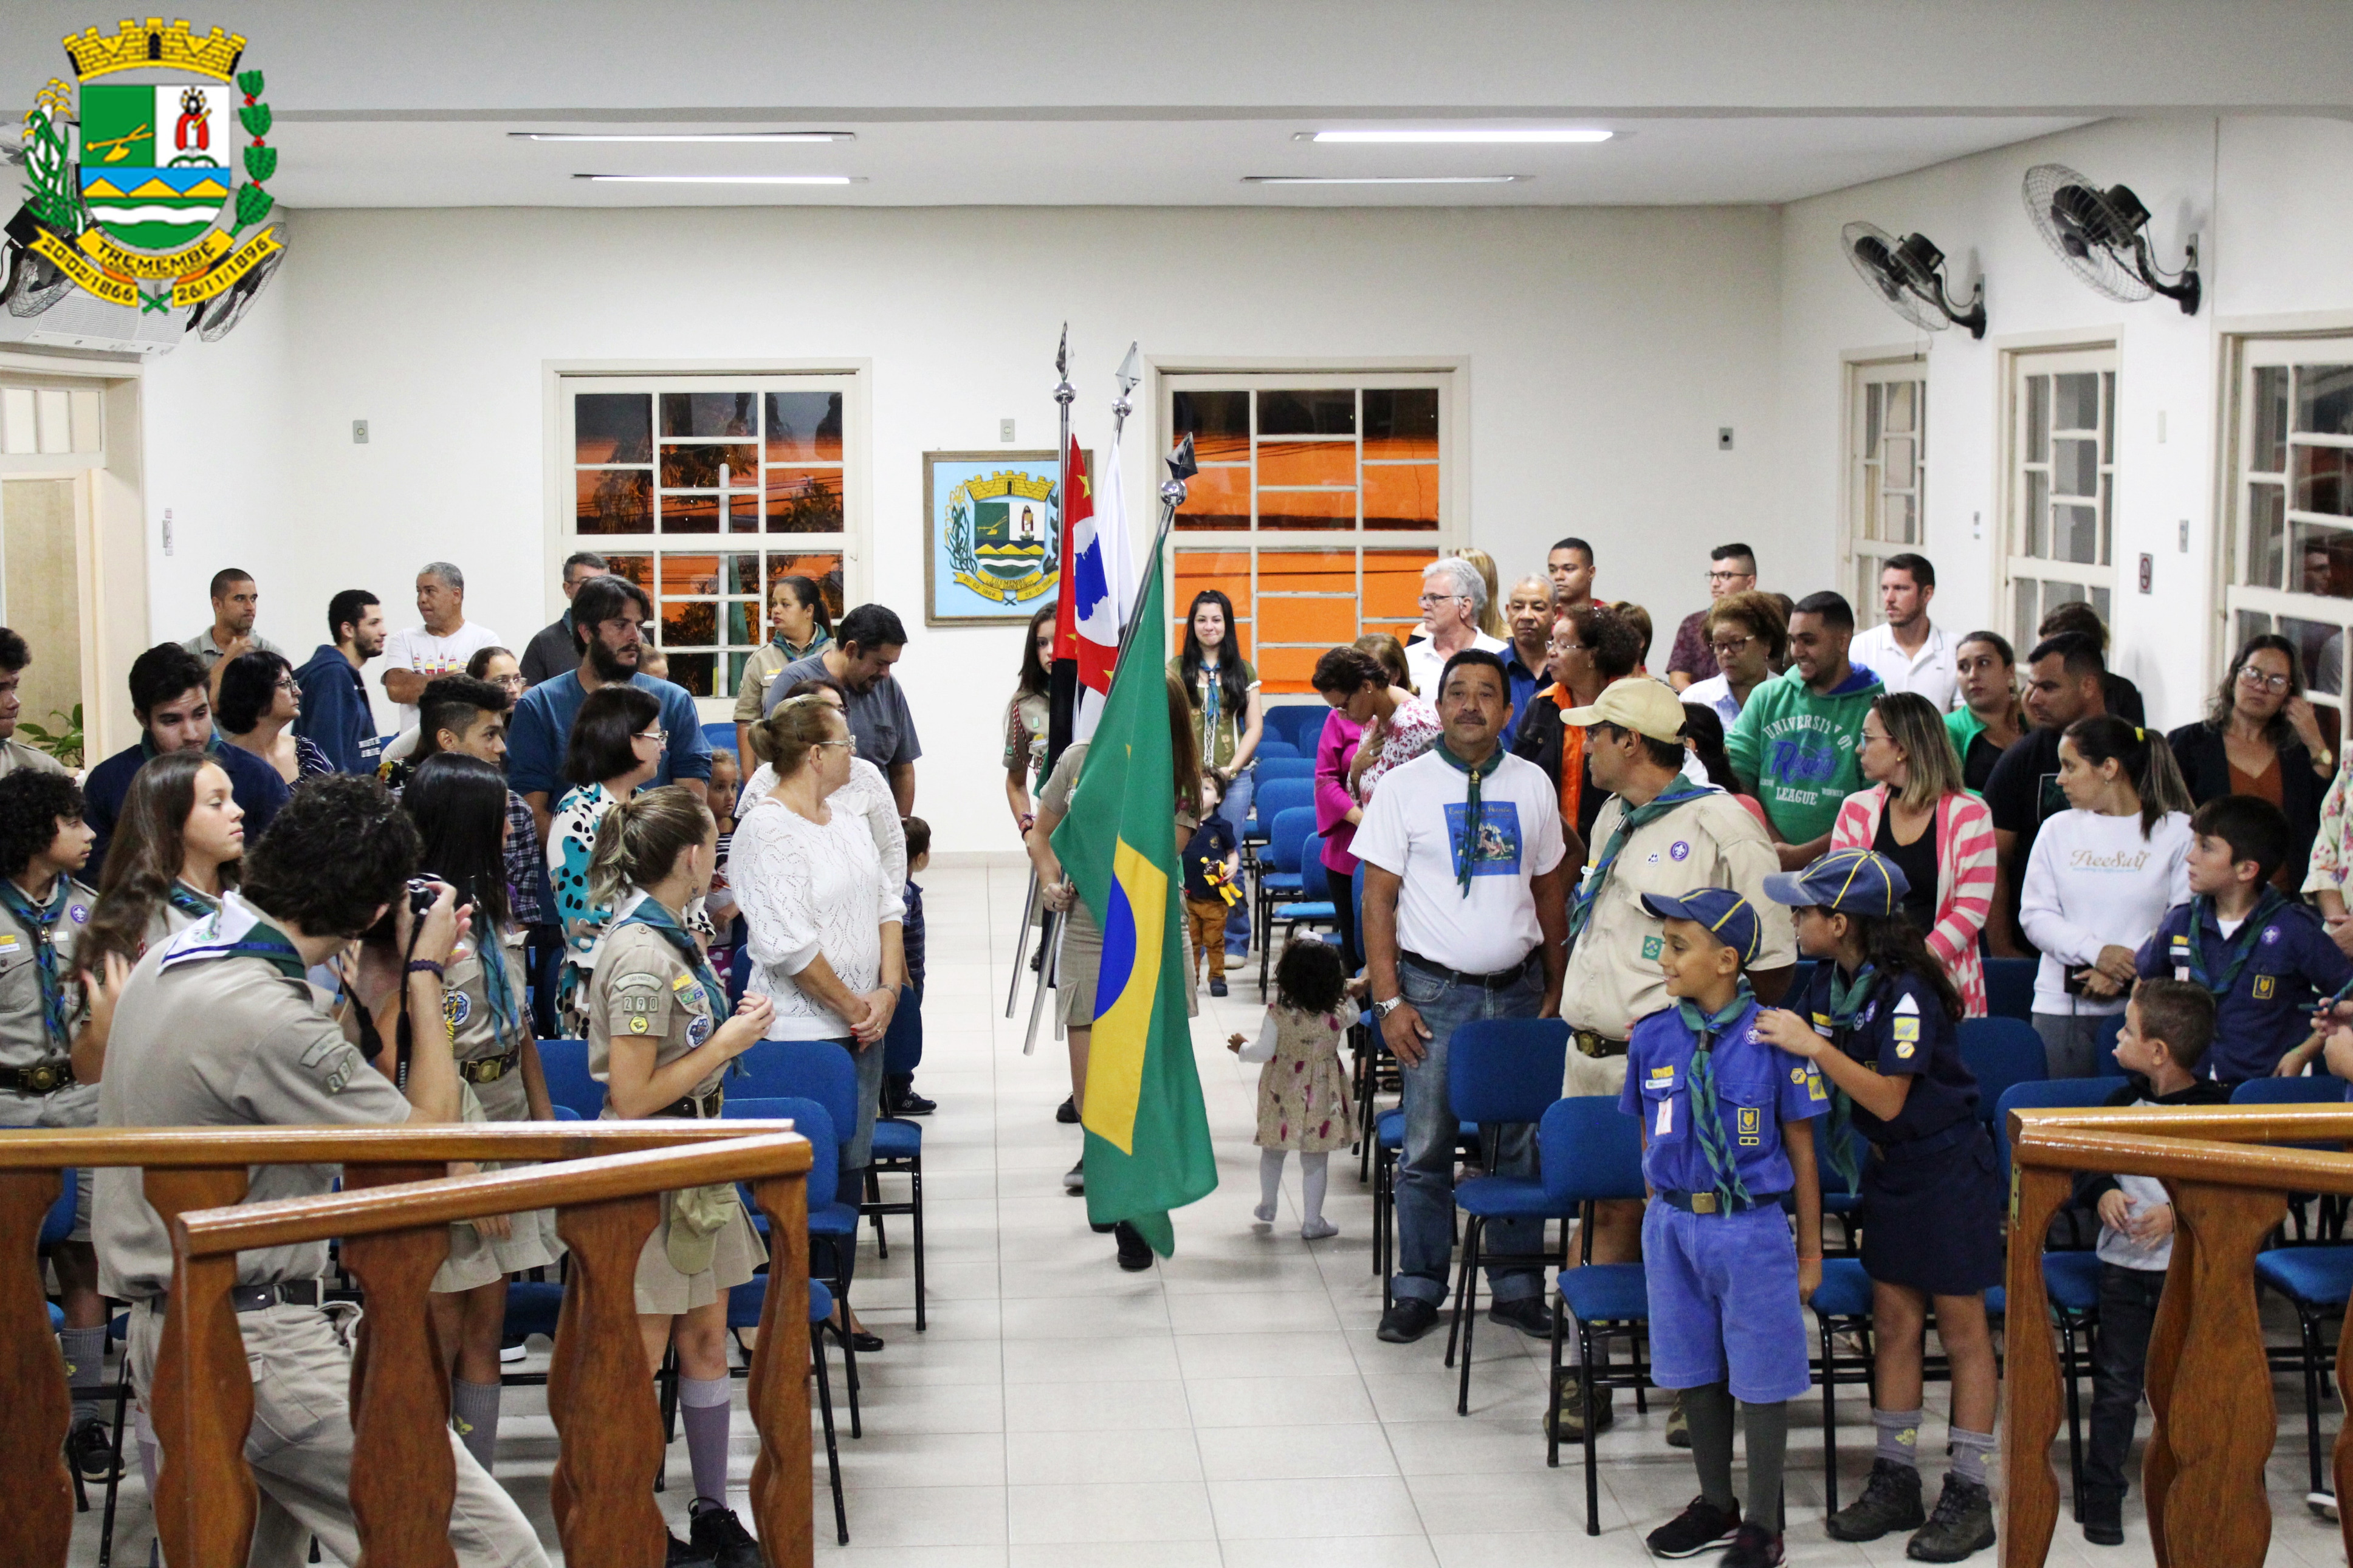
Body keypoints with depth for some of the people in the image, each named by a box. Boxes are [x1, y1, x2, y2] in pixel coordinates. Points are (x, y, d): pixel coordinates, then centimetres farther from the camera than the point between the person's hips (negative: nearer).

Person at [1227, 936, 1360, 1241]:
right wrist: (1348, 995, 23)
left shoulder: (1277, 1013, -19)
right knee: (1315, 1160, 9)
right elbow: (1354, 1015, 9)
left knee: (1273, 1151, 21)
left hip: (1282, 1095, 1)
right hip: (1321, 1098, -1)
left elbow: (1263, 1051, -12)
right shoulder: (1338, 1015, -15)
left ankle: (1267, 1206, 38)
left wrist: (1241, 1048, 6)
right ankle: (1312, 1222, 15)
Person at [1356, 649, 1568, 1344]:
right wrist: (1390, 1000, -9)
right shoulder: (1405, 787, -1)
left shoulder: (1532, 786, 7)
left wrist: (1555, 991, 9)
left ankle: (1517, 1285, 17)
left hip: (1516, 987, 2)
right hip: (1435, 989, -2)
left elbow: (1551, 891, 12)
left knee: (1520, 1142, 6)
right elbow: (1378, 898, -3)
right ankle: (1419, 1289, 13)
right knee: (1427, 1147, 1)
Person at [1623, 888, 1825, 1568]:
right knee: (1696, 1371, 15)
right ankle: (1716, 1505, 33)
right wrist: (1663, 1221, 12)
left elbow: (1800, 1149, -3)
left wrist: (1810, 1251, 1)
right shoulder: (1653, 1039, 0)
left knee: (1761, 1380, 5)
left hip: (1751, 1226, -4)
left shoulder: (1773, 1039, -10)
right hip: (1674, 1225, 4)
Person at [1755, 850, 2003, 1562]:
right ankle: (1895, 1482, 19)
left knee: (1961, 1330, 2)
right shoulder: (1831, 978, 0)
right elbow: (1782, 1041, 12)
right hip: (1889, 1169, 8)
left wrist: (1813, 1046, -30)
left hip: (1947, 1168, -8)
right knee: (1894, 1323, 11)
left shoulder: (1905, 993, -24)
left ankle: (1970, 1495, 9)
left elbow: (1888, 1099, -25)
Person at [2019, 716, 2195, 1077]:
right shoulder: (2058, 830, 11)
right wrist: (2097, 952, -12)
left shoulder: (2177, 832, 1)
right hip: (2061, 1005, 3)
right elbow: (2035, 915, 3)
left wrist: (2125, 973, -17)